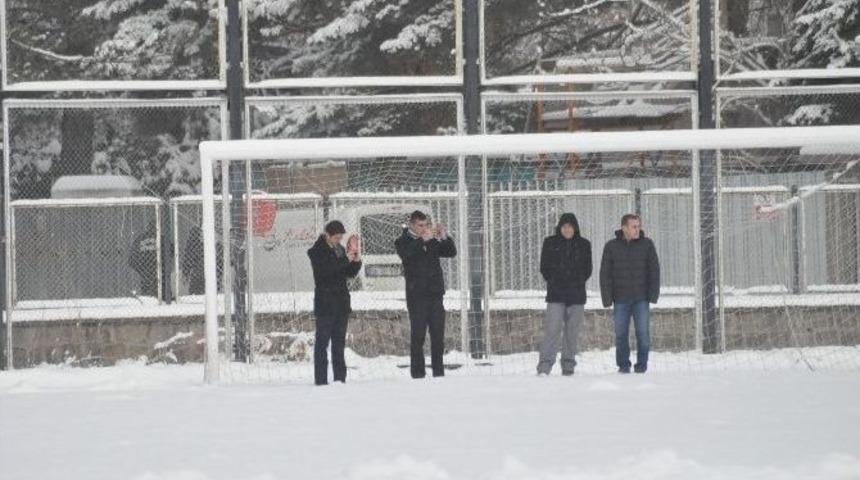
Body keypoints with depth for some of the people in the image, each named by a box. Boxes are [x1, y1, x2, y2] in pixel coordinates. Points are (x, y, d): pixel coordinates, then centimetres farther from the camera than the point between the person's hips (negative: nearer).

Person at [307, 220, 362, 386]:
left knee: (339, 341, 9)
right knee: (322, 341, -6)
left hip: (341, 302, 7)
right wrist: (345, 260, -21)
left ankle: (340, 378, 12)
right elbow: (324, 270, -21)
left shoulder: (340, 250, 14)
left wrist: (357, 261, -3)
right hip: (325, 302, -7)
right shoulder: (317, 251, -6)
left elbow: (350, 273, 15)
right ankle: (321, 379, -6)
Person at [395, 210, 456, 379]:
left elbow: (451, 252, 12)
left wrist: (444, 237, -4)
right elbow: (405, 253, -18)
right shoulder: (403, 242, 2)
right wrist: (423, 239, -26)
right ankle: (417, 373, -5)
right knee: (418, 335, -5)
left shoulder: (433, 242, 16)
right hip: (417, 295, -5)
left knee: (438, 336, 5)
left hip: (435, 294, 5)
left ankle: (439, 371, 9)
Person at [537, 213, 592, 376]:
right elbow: (544, 267, 8)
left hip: (577, 295, 2)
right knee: (552, 329, -12)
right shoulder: (550, 243, 6)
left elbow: (587, 270, 12)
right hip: (556, 295, -2)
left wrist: (576, 282, 2)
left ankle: (568, 366, 11)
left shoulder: (584, 245, 9)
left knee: (572, 332, 3)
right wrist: (555, 282, -1)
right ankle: (544, 367, -16)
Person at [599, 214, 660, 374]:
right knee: (621, 333, 1)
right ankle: (623, 365, 10)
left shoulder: (647, 244, 3)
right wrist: (607, 297, -4)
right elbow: (605, 274, 3)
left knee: (643, 332, -5)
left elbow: (654, 270, 4)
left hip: (641, 298, 0)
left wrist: (654, 293, -4)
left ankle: (641, 365, 4)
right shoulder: (611, 247, 2)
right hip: (620, 299, 0)